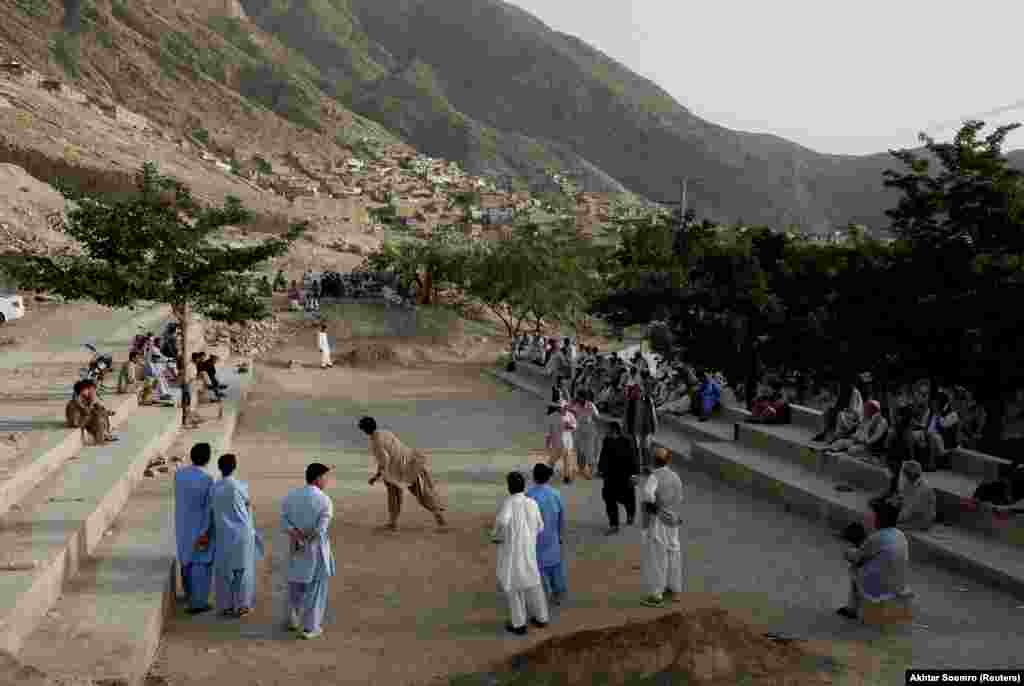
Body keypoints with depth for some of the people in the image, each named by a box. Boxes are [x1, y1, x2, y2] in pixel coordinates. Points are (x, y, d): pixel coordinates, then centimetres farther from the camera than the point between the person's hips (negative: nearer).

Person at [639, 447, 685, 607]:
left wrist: (652, 507, -19)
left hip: (658, 523, -7)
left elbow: (648, 493, -35)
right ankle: (675, 591, 29)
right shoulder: (675, 477, 5)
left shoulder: (655, 477, -17)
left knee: (656, 557, 2)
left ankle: (656, 595, 9)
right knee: (673, 553, 17)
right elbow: (679, 500, 11)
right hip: (673, 522, 7)